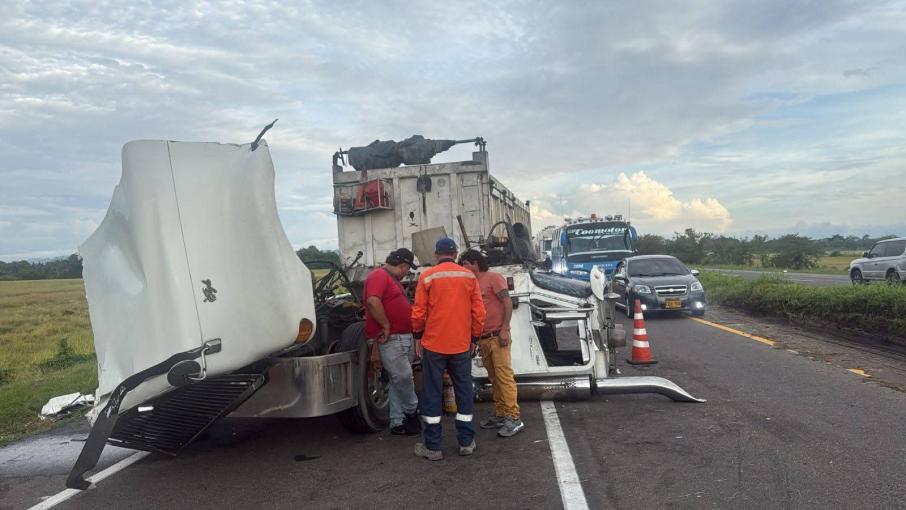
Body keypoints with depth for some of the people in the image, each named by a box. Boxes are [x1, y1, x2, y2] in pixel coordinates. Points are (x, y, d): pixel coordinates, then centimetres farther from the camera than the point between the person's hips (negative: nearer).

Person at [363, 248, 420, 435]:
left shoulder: (394, 280, 23)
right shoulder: (379, 276, -11)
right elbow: (373, 301, -26)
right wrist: (386, 326, -20)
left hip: (405, 337, 11)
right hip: (391, 339, -11)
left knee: (399, 381, 12)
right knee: (403, 376, -8)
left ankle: (398, 423, 18)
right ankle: (412, 411, 12)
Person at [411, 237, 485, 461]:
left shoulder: (427, 277, -6)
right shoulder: (469, 277, 1)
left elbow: (418, 311, -4)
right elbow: (478, 311, 2)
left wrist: (418, 336, 10)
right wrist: (474, 339, 13)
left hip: (433, 344, -2)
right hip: (462, 344, 2)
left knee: (432, 393, 6)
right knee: (464, 391, 12)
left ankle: (432, 446, 10)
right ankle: (466, 442, 18)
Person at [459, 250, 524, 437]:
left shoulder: (493, 278, -4)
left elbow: (508, 303, -11)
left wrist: (504, 329, -18)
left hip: (497, 336, -7)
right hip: (483, 338, 7)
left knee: (504, 375, -10)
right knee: (494, 378, 9)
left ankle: (513, 418, -9)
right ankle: (500, 415, 14)